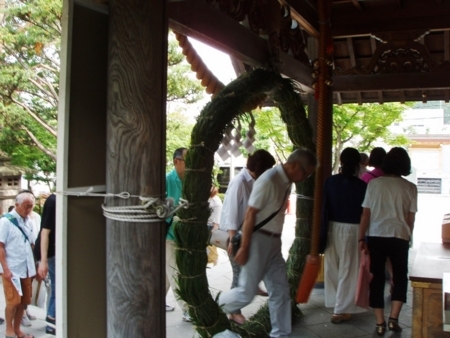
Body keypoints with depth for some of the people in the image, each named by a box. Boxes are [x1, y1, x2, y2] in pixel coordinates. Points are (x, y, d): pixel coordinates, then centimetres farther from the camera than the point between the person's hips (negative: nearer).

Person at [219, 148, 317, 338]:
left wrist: (275, 241, 17)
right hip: (258, 241, -8)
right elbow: (250, 215, -20)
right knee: (247, 292, 2)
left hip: (274, 242, 8)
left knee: (280, 291, 11)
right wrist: (244, 248, -18)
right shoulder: (269, 180, -20)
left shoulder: (287, 182, 6)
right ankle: (215, 307, 29)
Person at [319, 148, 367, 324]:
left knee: (333, 268, 17)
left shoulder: (330, 181, -4)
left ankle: (336, 303, 31)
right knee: (347, 271, 6)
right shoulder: (361, 186, -11)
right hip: (352, 230, -3)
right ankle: (340, 310, 9)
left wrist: (322, 234, 1)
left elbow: (323, 208, -4)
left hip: (333, 228, 3)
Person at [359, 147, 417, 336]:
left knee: (377, 279, 9)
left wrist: (361, 238, 5)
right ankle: (393, 319, 10)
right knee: (400, 277, 17)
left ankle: (380, 323, 12)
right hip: (399, 237, 0)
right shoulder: (410, 188, -1)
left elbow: (366, 214, -2)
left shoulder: (374, 183, -1)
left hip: (376, 237, 0)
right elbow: (411, 219, 2)